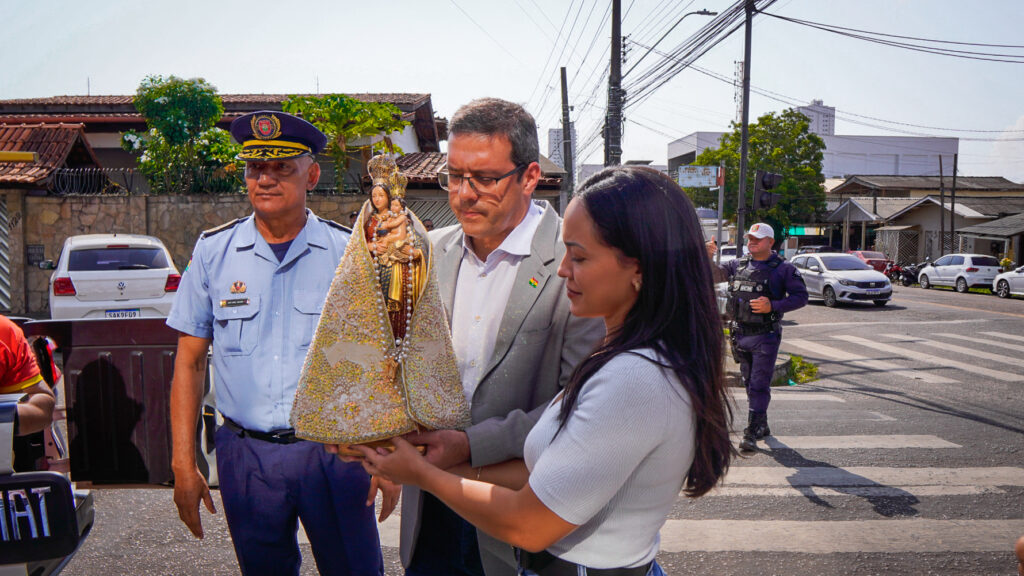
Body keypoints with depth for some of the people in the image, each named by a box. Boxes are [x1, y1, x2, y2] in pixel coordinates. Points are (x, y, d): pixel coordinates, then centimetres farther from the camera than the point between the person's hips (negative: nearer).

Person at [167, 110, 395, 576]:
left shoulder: (349, 253, -3)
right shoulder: (213, 252, 1)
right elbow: (189, 363, 5)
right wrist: (183, 464, 1)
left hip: (333, 450, -1)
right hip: (245, 455, 2)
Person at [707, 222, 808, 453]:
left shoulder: (783, 269, -3)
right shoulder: (738, 265, 9)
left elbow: (801, 297, -5)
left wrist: (773, 306, -18)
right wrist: (707, 258, -15)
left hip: (765, 337, -5)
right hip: (740, 336, 5)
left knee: (759, 386, -9)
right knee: (750, 383, 15)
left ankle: (751, 434, -8)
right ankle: (762, 426, 31)